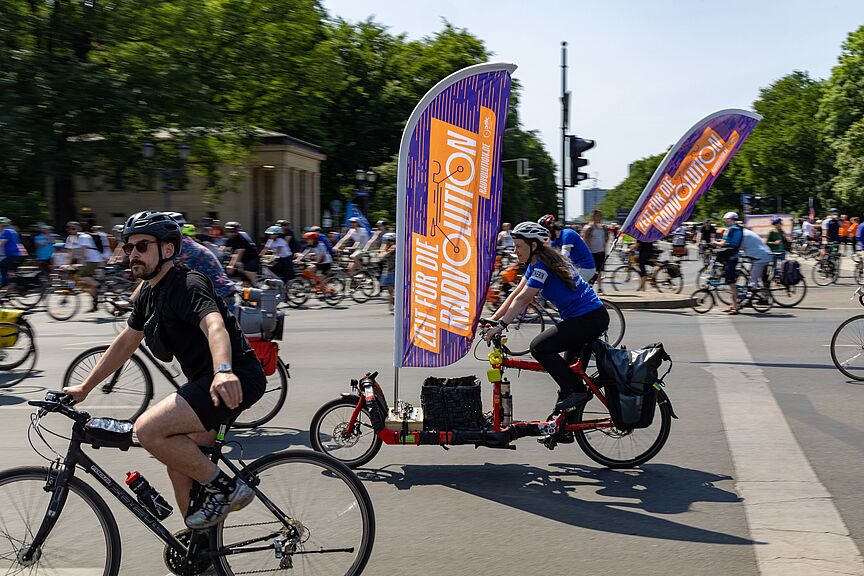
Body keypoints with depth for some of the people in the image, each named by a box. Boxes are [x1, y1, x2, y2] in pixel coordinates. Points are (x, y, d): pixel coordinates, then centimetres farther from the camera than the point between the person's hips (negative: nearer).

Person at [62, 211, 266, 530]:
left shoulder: (187, 285, -16)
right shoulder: (149, 292, 14)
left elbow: (214, 325, -35)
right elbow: (126, 342, 24)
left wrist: (224, 371, -54)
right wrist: (83, 388, 23)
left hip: (234, 381, -10)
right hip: (202, 380, 10)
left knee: (149, 429, -22)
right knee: (179, 463, 11)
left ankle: (226, 488, -9)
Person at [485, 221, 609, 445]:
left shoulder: (542, 265, -16)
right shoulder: (538, 262, 14)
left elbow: (523, 299, -22)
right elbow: (516, 294, 14)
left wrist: (500, 325, -23)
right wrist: (493, 318, 9)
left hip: (588, 319, -11)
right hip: (593, 317, 11)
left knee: (539, 347, -16)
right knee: (568, 369, 14)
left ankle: (577, 390, -7)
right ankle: (563, 429, 21)